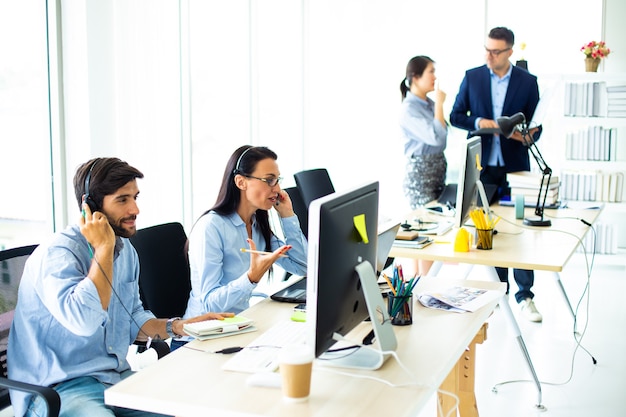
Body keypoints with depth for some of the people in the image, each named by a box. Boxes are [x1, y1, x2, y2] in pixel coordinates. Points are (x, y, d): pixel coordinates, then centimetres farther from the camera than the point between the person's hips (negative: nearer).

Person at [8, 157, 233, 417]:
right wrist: (103, 249, -25)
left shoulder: (125, 249, 9)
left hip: (117, 376, 8)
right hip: (58, 388, -8)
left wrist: (177, 326, 1)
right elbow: (84, 321, -33)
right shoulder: (57, 254, -17)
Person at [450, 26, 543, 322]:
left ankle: (524, 294, 8)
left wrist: (527, 135, -20)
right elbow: (456, 116, 6)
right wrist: (478, 123, -13)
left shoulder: (528, 81, 0)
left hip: (515, 165, -1)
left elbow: (536, 125, 2)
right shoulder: (472, 77, 3)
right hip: (483, 165, 1)